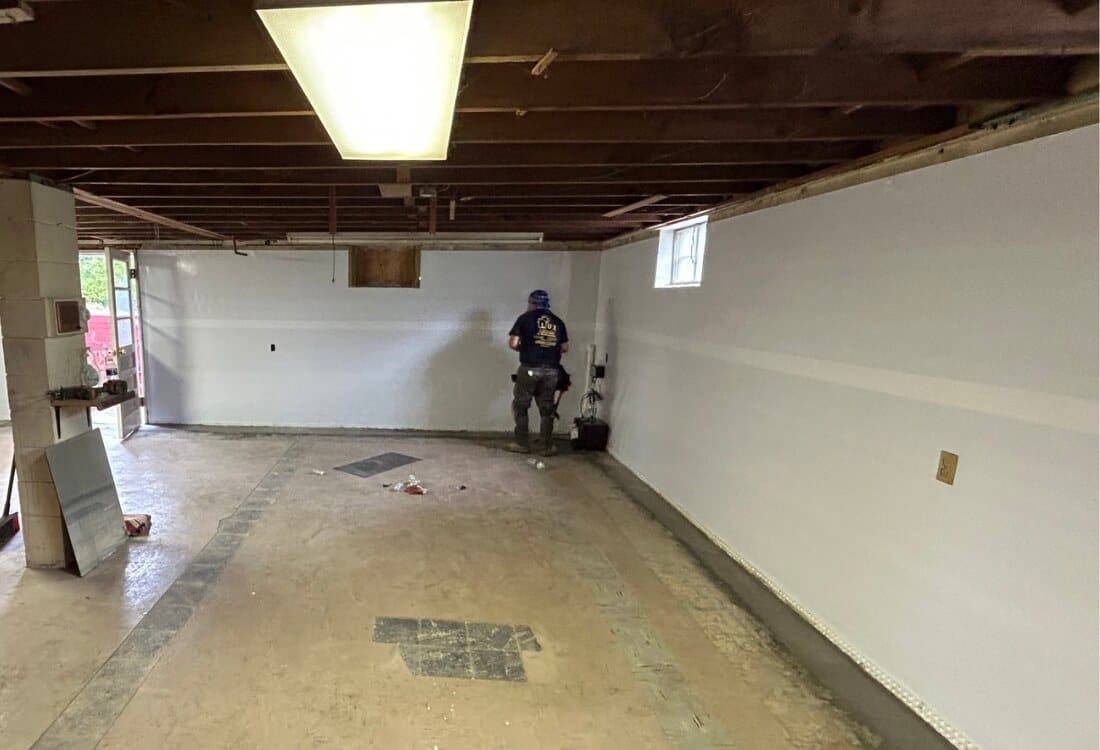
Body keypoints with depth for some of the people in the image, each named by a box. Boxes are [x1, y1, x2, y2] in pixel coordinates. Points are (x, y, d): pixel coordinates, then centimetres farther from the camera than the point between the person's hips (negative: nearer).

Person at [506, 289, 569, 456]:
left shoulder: (525, 318, 0)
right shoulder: (558, 321, 10)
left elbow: (512, 343, -6)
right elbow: (565, 348, 9)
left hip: (529, 368, -3)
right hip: (551, 370, 3)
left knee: (520, 406, 9)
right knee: (546, 408, 10)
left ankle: (522, 444, 11)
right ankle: (545, 446, 14)